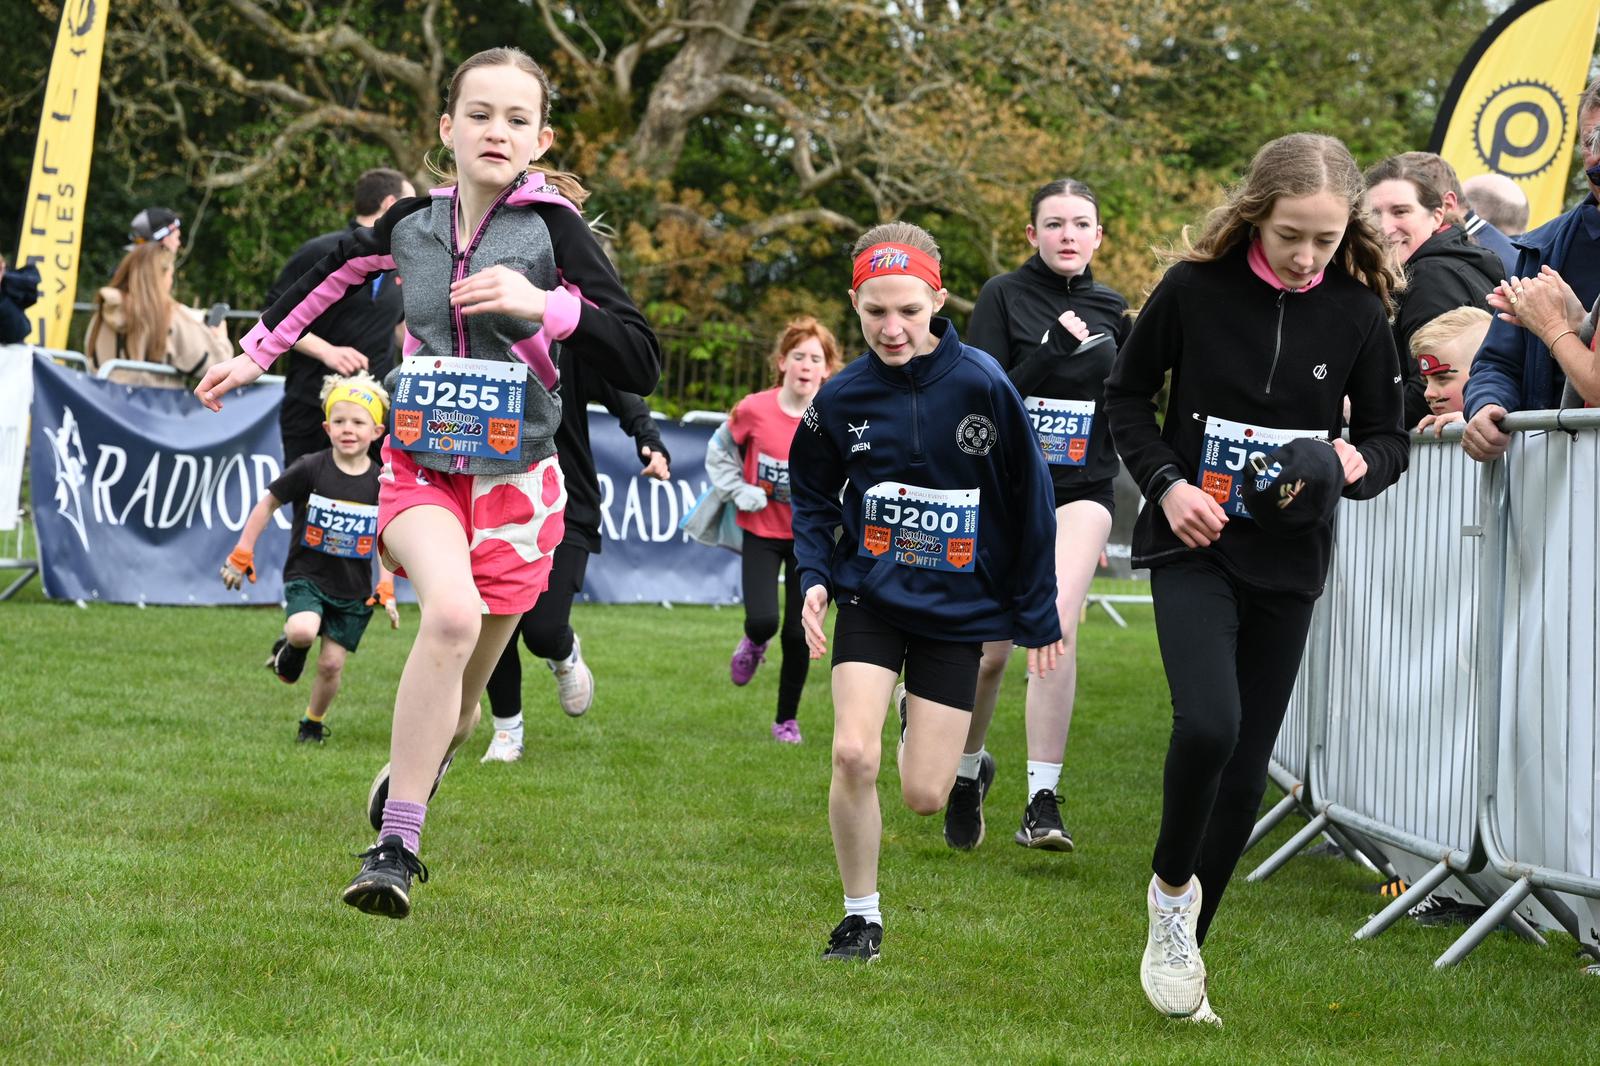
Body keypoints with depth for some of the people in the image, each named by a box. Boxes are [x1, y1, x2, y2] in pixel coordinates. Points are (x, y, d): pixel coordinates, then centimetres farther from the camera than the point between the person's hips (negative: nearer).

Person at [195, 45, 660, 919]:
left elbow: (639, 365, -14)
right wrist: (258, 350, 28)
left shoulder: (552, 227, -9)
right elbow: (337, 267, 24)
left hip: (515, 485, 0)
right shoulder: (412, 224, 1)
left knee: (455, 705, 7)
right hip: (420, 469, 0)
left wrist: (543, 304, -26)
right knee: (453, 612, -30)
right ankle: (395, 849, -25)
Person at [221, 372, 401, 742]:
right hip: (306, 576, -2)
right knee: (303, 631, -29)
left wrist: (386, 590, -1)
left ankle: (313, 723, 26)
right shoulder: (310, 469, -10)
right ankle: (290, 648, 7)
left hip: (353, 589, 2)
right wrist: (242, 554, 1)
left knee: (332, 663, 1)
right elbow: (268, 503, 1)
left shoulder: (381, 483, -4)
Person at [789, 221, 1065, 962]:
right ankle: (861, 915, 2)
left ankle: (932, 733, 38)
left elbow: (1029, 502, -4)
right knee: (853, 755, -18)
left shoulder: (981, 385, -13)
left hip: (957, 606, -1)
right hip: (871, 596, 1)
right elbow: (811, 495, 11)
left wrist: (1037, 618, 0)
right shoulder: (841, 397, -6)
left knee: (924, 796, -1)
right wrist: (815, 578, -6)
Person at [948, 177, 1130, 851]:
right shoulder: (1004, 297, -3)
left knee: (1058, 624, -21)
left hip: (1082, 491, 1)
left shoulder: (1112, 310, 8)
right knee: (992, 651, 4)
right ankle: (969, 769, 34)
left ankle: (1043, 803, -19)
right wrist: (1050, 350, -21)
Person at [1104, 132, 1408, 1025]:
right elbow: (1128, 397, 4)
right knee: (1209, 723, -25)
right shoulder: (1194, 288, -9)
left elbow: (1390, 439, 6)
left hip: (1288, 561, 3)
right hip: (1192, 547, -2)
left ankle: (1182, 947, 21)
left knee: (1246, 774, 5)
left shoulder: (1358, 311, -5)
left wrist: (1359, 464, -17)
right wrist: (1165, 483, -11)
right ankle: (1170, 887, 2)